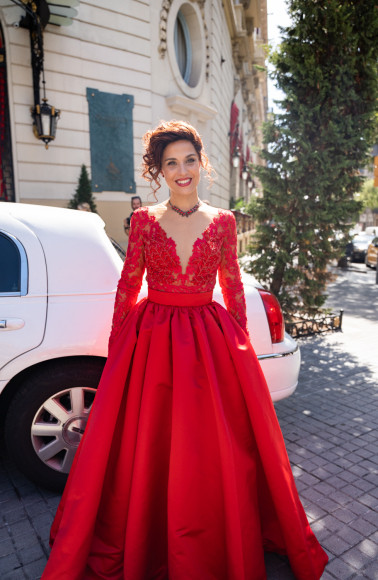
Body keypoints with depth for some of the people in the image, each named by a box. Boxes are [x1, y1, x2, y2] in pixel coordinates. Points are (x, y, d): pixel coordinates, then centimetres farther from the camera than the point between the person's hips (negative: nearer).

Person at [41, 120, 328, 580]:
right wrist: (118, 344, 2)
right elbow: (127, 286, 3)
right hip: (151, 340, 0)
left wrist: (239, 341, 5)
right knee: (145, 447, 9)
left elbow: (233, 287, 7)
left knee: (215, 449, 9)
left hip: (210, 340, 1)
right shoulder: (144, 220, 2)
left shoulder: (222, 222, 4)